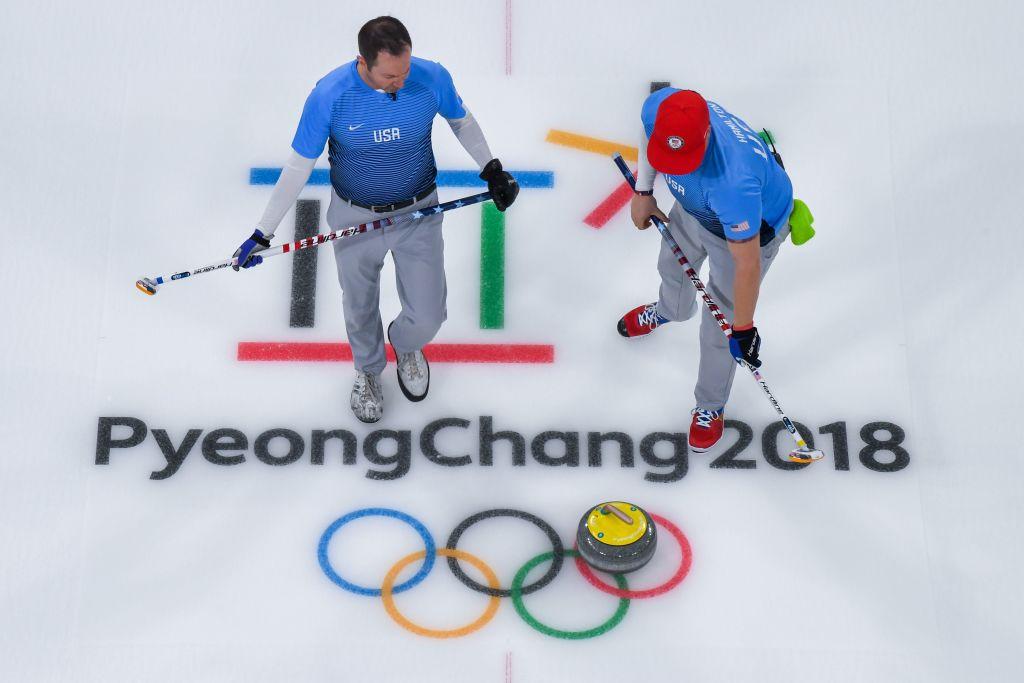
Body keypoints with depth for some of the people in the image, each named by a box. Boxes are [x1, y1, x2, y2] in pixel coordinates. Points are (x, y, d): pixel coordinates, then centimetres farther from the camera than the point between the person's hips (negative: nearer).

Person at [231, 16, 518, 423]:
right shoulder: (329, 95, -24)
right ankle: (368, 370, 51)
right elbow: (298, 166, -14)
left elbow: (462, 121, 4)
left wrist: (492, 170, 2)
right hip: (355, 217, -1)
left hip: (419, 213, 1)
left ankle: (406, 346, 43)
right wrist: (262, 234, -14)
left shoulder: (432, 78, -20)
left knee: (427, 316, 4)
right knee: (360, 309, 18)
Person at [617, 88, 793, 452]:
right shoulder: (659, 107, -33)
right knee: (673, 265, 33)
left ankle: (711, 407, 36)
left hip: (753, 225, -6)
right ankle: (671, 310, 70)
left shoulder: (734, 181, -50)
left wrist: (743, 329, -25)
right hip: (693, 206, 6)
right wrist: (642, 191, 0)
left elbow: (747, 264, -37)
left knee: (720, 326, 6)